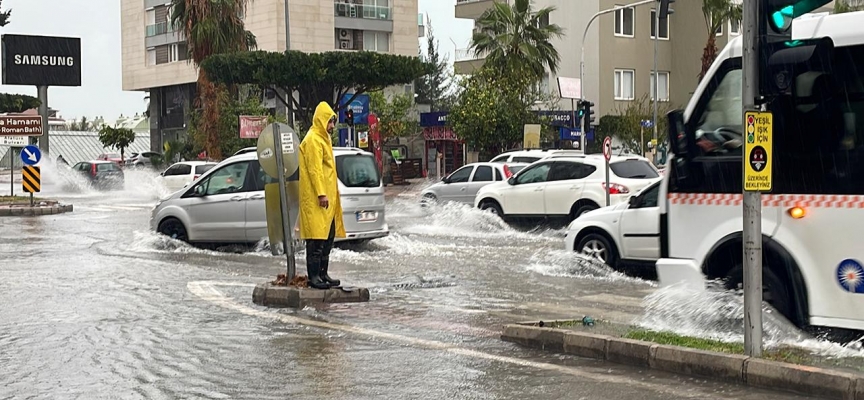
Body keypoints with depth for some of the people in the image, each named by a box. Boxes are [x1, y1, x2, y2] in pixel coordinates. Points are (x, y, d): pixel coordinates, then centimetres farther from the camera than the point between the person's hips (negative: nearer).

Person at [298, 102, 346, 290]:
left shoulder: (323, 139, 21)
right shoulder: (313, 140, -11)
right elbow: (314, 169, -18)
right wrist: (321, 194, -23)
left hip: (327, 198, 10)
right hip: (316, 199, -10)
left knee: (328, 237, 13)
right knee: (316, 238, -10)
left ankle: (323, 274, 18)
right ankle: (314, 276, -9)